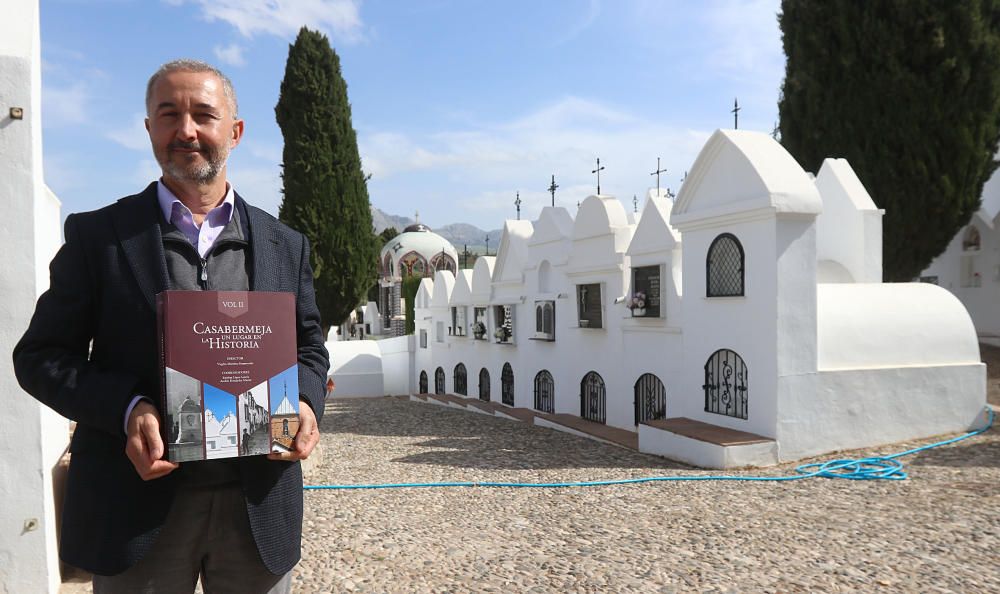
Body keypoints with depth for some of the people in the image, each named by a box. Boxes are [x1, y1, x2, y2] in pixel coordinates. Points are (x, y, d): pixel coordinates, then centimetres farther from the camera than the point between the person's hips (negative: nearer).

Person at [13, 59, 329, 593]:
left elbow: (309, 346, 11)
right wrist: (128, 410, -16)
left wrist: (304, 403, -9)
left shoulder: (285, 245, 5)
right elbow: (40, 354, 1)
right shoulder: (96, 235, 0)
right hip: (137, 507, -1)